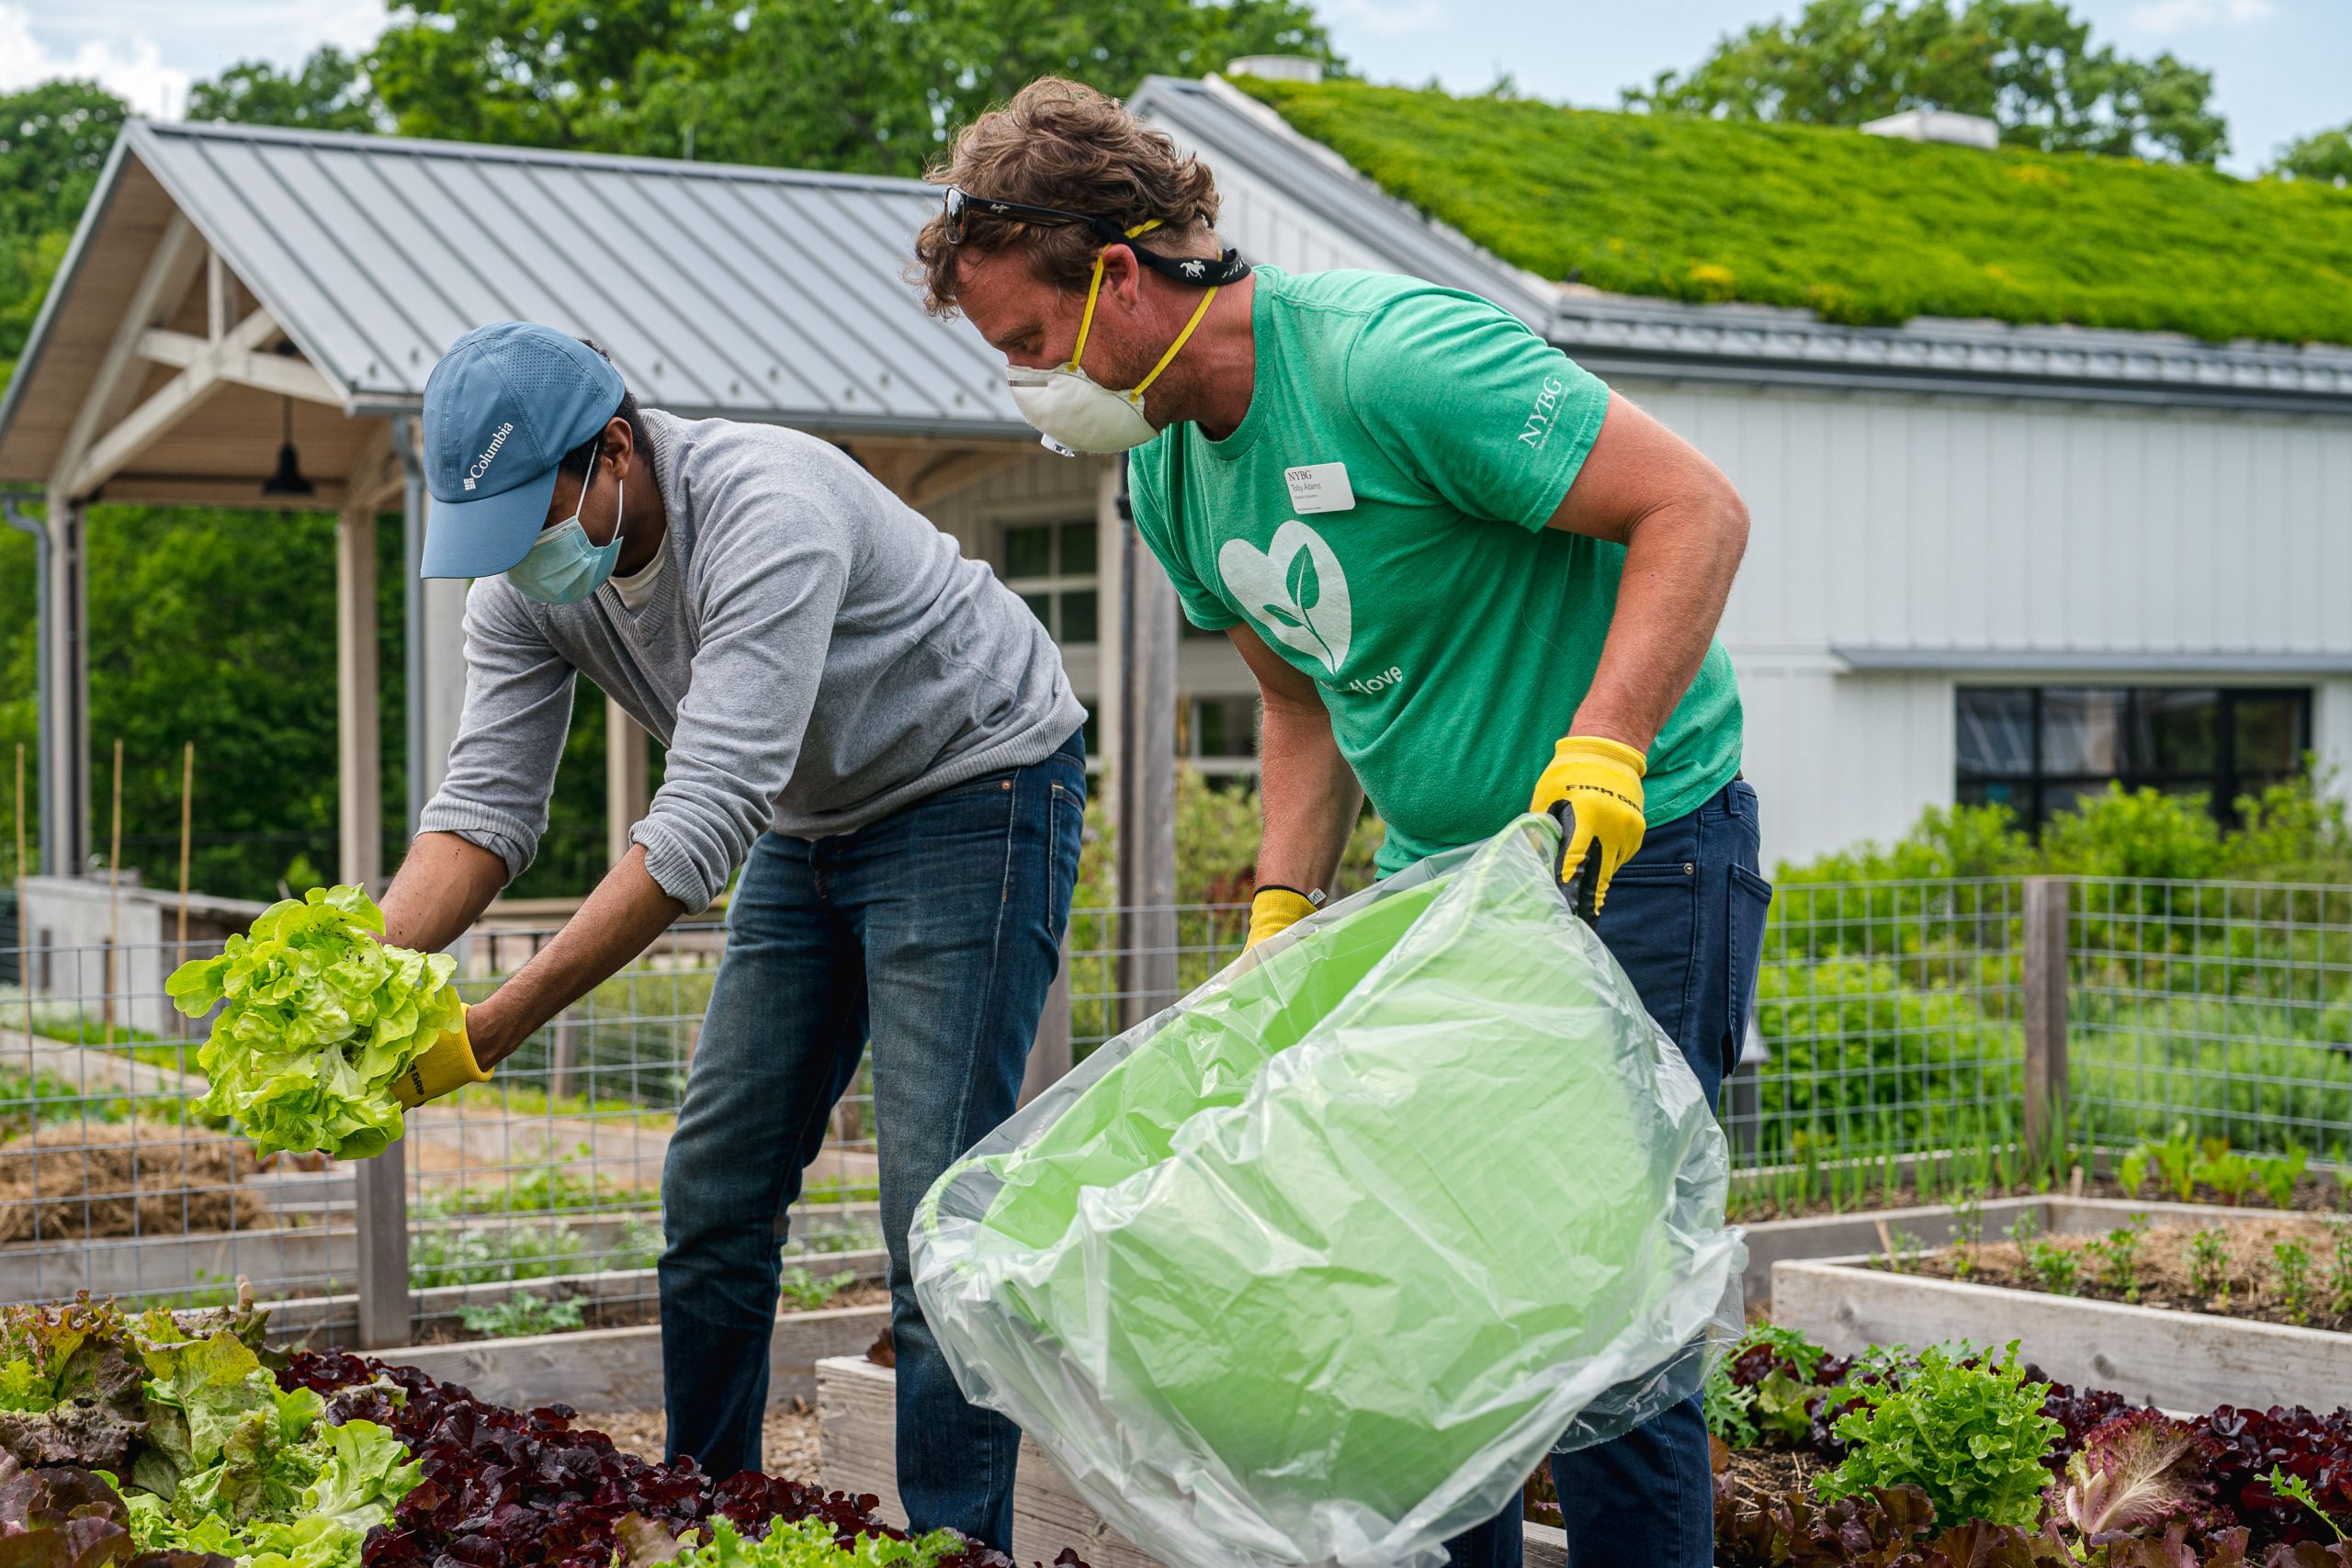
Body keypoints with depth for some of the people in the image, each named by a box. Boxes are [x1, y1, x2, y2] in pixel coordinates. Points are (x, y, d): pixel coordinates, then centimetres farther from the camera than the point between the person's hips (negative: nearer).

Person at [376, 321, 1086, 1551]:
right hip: (814, 819, 8)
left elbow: (702, 823, -40)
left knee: (936, 1203, -15)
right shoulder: (525, 579, -9)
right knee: (714, 1186, 6)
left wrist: (488, 1033, -43)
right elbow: (484, 807, -12)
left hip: (975, 791, -8)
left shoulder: (766, 516, -34)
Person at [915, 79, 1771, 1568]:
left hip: (1638, 847, -8)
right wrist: (1282, 914, 6)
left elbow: (1697, 508, -21)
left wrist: (1601, 748, -31)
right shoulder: (1170, 478, 5)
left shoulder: (1392, 356, -21)